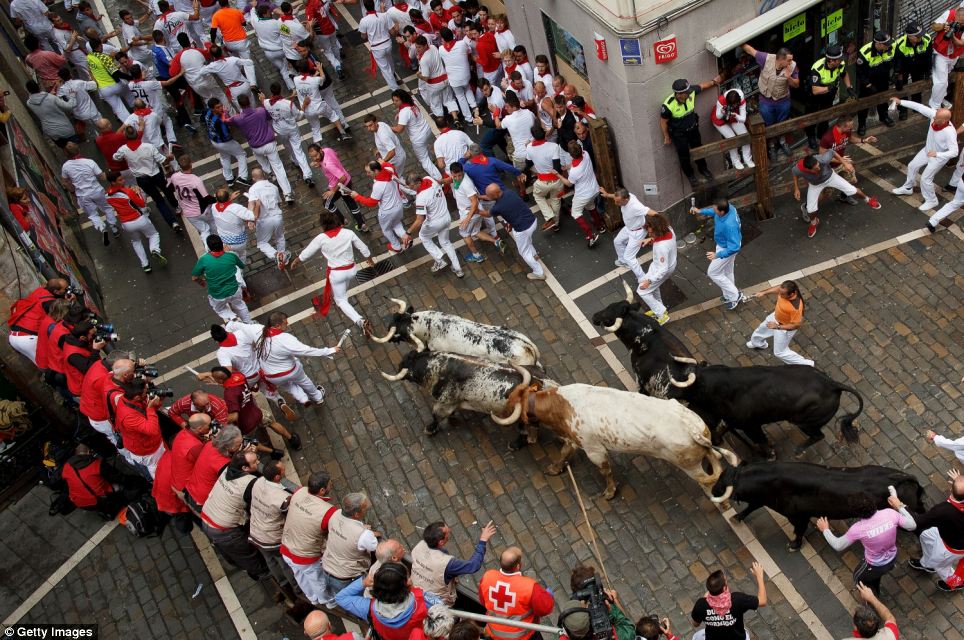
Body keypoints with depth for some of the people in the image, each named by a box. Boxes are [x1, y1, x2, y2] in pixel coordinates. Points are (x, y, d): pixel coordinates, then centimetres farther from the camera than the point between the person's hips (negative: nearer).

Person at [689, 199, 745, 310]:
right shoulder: (729, 208, -18)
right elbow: (714, 212, 9)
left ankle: (735, 296, 20)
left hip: (726, 249, -9)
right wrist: (701, 211, 6)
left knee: (713, 273, 10)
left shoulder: (729, 225, -43)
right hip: (725, 244, 9)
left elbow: (734, 248, -36)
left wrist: (717, 255, -32)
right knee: (727, 272, 26)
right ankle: (729, 296, 47)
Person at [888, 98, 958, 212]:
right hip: (927, 150, 7)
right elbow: (919, 107, -19)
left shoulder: (950, 133, -42)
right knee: (912, 166, 21)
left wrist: (937, 154, -44)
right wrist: (901, 102, -19)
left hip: (939, 157, -7)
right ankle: (907, 188, 47)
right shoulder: (934, 114, -27)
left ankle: (931, 201, 26)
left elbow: (954, 152, -35)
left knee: (925, 179, 0)